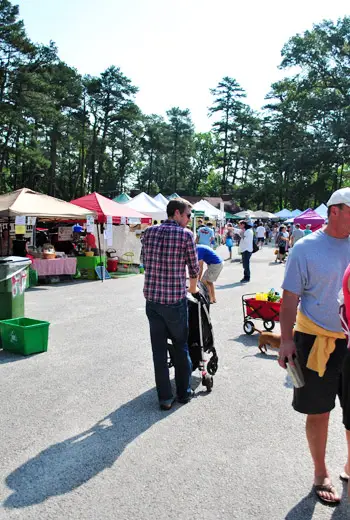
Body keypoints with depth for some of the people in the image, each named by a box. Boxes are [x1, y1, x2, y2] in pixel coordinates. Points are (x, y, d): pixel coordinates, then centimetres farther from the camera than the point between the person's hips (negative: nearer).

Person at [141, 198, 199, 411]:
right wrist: (193, 288, 20)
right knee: (181, 347, 14)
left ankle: (165, 398, 19)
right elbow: (194, 267, 1)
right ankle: (184, 392, 28)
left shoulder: (149, 232, 7)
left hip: (152, 298, 4)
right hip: (175, 299, -4)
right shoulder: (186, 234, -7)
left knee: (159, 349, 11)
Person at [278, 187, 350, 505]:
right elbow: (290, 298, -7)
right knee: (319, 411, 11)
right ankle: (321, 474, 33)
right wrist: (286, 340, -10)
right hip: (317, 342, -3)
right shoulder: (306, 248, -9)